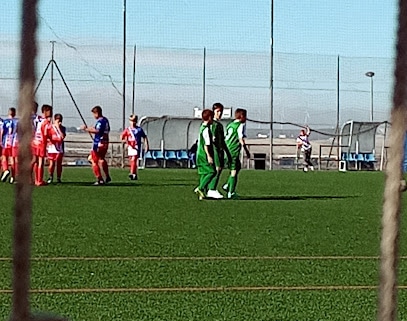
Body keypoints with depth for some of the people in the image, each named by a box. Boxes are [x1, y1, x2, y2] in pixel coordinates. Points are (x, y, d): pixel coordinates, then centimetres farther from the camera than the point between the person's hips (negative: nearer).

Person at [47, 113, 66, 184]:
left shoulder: (63, 128, 5)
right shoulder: (50, 127, 3)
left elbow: (62, 136, -11)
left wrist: (58, 127, -12)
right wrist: (50, 140, -14)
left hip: (59, 149, 1)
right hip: (52, 148, -1)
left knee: (59, 164, 4)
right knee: (51, 164, -1)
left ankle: (58, 178, 12)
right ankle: (50, 177, 12)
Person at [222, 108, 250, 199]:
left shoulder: (230, 125, 18)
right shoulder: (241, 125, -6)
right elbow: (241, 139, -14)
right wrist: (246, 151, -8)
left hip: (226, 151, 8)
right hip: (234, 152, -8)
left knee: (238, 167, 22)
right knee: (234, 171, -3)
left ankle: (228, 185, 12)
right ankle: (231, 193, -4)